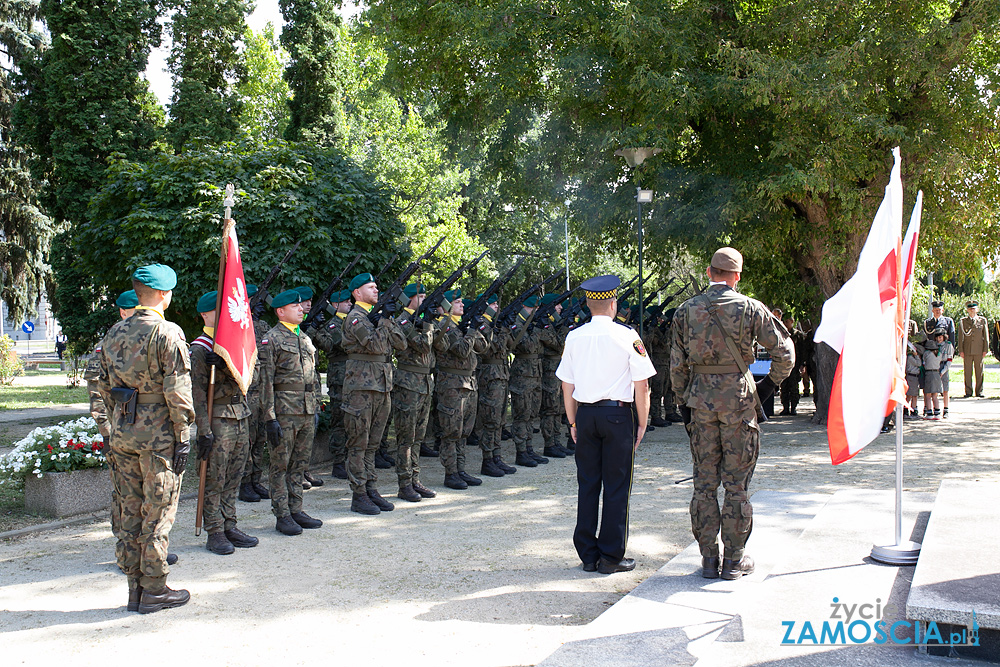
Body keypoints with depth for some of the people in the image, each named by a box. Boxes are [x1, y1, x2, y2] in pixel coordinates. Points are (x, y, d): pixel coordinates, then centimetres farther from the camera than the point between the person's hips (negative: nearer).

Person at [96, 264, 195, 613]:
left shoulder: (114, 333, 9)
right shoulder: (167, 333, -12)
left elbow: (104, 386, 14)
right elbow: (177, 390, -16)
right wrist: (183, 437, -11)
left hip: (122, 431, 7)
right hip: (158, 433, -7)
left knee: (130, 510, 12)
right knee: (158, 512, 2)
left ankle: (135, 588, 20)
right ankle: (153, 590, 8)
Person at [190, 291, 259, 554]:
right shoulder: (199, 348, -7)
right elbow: (198, 393, -11)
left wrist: (223, 365, -19)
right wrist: (204, 431, -16)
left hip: (241, 416, 7)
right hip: (218, 419, -7)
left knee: (233, 479, 11)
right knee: (214, 481, -1)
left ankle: (230, 527, 20)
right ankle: (215, 534, 6)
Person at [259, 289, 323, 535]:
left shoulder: (305, 339, 16)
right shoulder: (271, 339, -6)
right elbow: (266, 381, -11)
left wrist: (316, 408, 16)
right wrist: (270, 417, -16)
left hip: (307, 411, 7)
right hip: (285, 410, -7)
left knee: (300, 463, 11)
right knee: (281, 464, 1)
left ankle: (296, 510, 20)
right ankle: (282, 516, 7)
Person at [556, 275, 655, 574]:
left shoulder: (574, 337, 3)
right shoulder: (627, 336, -8)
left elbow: (567, 386, 7)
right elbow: (641, 386, -8)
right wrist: (642, 423, 2)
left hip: (585, 414, 4)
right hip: (618, 415, -4)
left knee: (587, 485, 10)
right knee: (617, 487, 5)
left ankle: (588, 555, 17)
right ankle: (611, 557, 10)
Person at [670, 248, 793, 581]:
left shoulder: (686, 310, 2)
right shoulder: (749, 308, -5)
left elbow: (677, 364, 5)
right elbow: (785, 351, -2)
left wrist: (684, 401, 13)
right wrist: (770, 384, 11)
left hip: (700, 398, 2)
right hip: (737, 395, -2)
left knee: (704, 481, 9)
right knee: (736, 481, 5)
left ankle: (708, 559, 14)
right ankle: (734, 559, 12)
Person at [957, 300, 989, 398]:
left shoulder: (982, 320, 9)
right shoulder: (962, 321, 8)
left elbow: (986, 336, 9)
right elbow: (960, 337, 7)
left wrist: (986, 349, 2)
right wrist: (960, 350, -1)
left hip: (979, 350, 0)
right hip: (967, 350, 0)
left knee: (979, 371, 2)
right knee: (967, 372, 1)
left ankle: (979, 391, 10)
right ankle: (968, 392, 7)